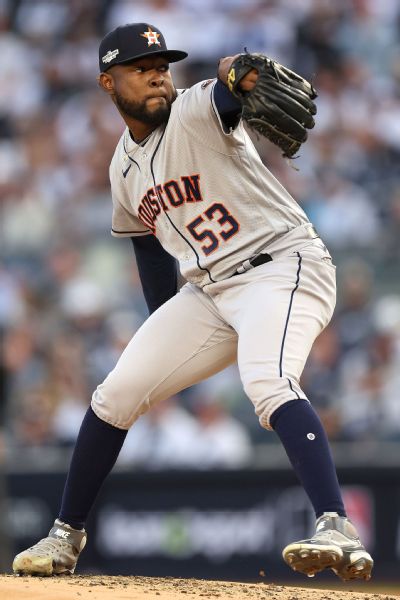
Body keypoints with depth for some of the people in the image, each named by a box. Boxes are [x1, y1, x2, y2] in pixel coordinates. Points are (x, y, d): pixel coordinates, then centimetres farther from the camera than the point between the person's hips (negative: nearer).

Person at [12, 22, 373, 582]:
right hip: (209, 291, 8)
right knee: (116, 394, 3)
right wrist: (164, 335, 21)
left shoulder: (195, 111, -12)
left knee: (268, 384, -34)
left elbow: (223, 95, -37)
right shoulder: (124, 165, 10)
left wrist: (238, 74, -63)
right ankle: (66, 536, 20)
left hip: (281, 265, -7)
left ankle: (338, 532, -44)